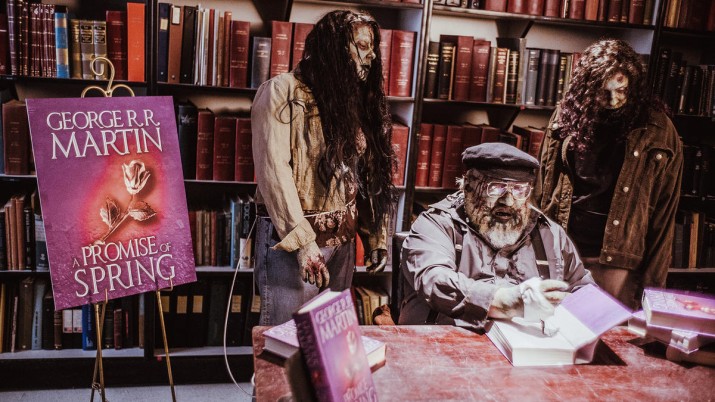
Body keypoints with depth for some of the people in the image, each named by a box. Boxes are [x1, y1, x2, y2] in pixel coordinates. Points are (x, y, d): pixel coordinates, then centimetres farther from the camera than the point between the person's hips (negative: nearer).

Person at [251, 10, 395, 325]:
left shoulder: (355, 100, 14)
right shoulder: (284, 92, -7)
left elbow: (369, 177, 14)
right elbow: (273, 169, -16)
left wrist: (376, 236, 9)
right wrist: (303, 241, -21)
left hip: (342, 242, 7)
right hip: (290, 241, -6)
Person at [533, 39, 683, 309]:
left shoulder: (656, 132, -4)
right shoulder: (567, 117, 2)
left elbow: (663, 213, -4)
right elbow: (543, 190, 7)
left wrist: (652, 280, -7)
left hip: (617, 260, -2)